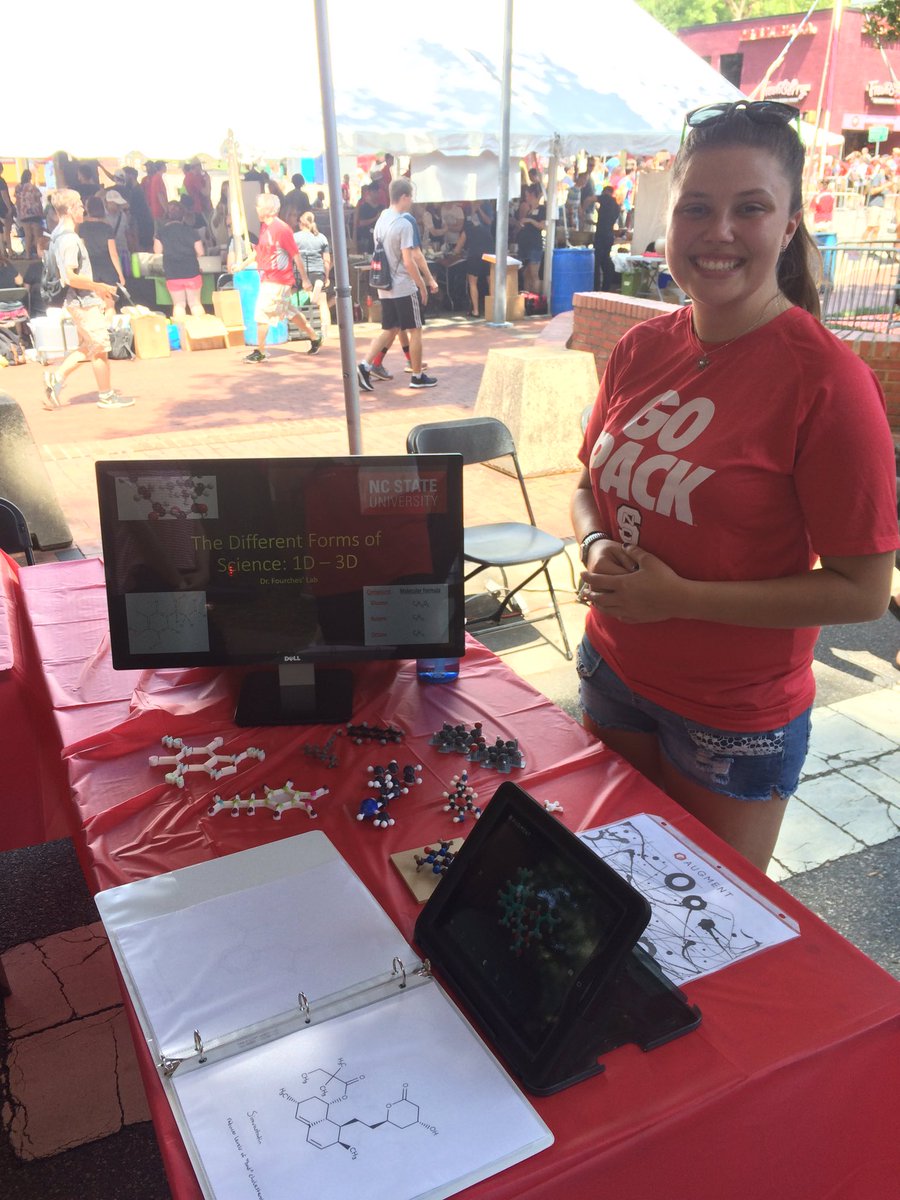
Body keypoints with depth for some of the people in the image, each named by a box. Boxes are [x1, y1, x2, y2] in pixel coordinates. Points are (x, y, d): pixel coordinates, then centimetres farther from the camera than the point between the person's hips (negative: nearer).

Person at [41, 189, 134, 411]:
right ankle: (106, 396, 10)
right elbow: (71, 277, -25)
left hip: (77, 301, 10)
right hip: (84, 301, -10)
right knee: (100, 348, 1)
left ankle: (57, 378, 13)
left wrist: (95, 287, 18)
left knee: (89, 347, 17)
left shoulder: (58, 236, 12)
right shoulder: (70, 239, -19)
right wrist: (98, 287, -15)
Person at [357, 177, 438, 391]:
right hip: (405, 287, -7)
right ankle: (417, 376, 13)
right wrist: (423, 285, -11)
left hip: (385, 286, 7)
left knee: (389, 330, 14)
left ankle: (365, 366, 0)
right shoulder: (405, 223, -16)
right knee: (415, 330, 6)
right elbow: (409, 261, -20)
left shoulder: (381, 220, 8)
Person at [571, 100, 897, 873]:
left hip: (736, 720, -5)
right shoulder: (641, 350, -2)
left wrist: (679, 595, -23)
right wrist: (597, 545, -11)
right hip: (613, 674, 5)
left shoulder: (826, 380, -19)